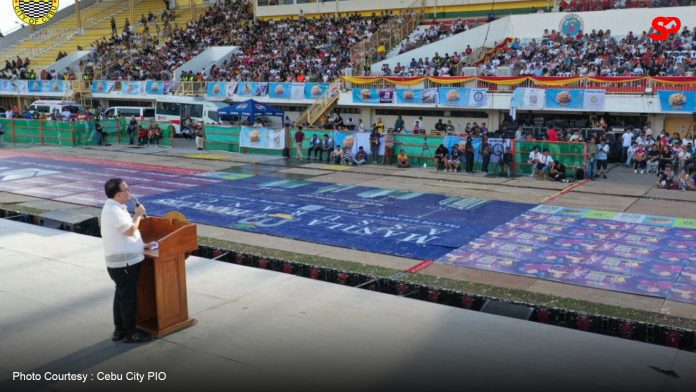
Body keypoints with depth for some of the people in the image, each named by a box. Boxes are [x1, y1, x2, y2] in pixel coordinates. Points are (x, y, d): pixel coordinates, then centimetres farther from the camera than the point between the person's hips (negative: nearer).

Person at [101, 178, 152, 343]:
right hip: (124, 263, -10)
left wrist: (140, 245, 17)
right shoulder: (113, 211, -20)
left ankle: (119, 330, 27)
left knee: (121, 295, 17)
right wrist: (138, 214, -10)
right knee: (128, 297, 0)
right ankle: (130, 333, 10)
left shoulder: (115, 208, 13)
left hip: (125, 260, 10)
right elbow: (130, 230, -25)